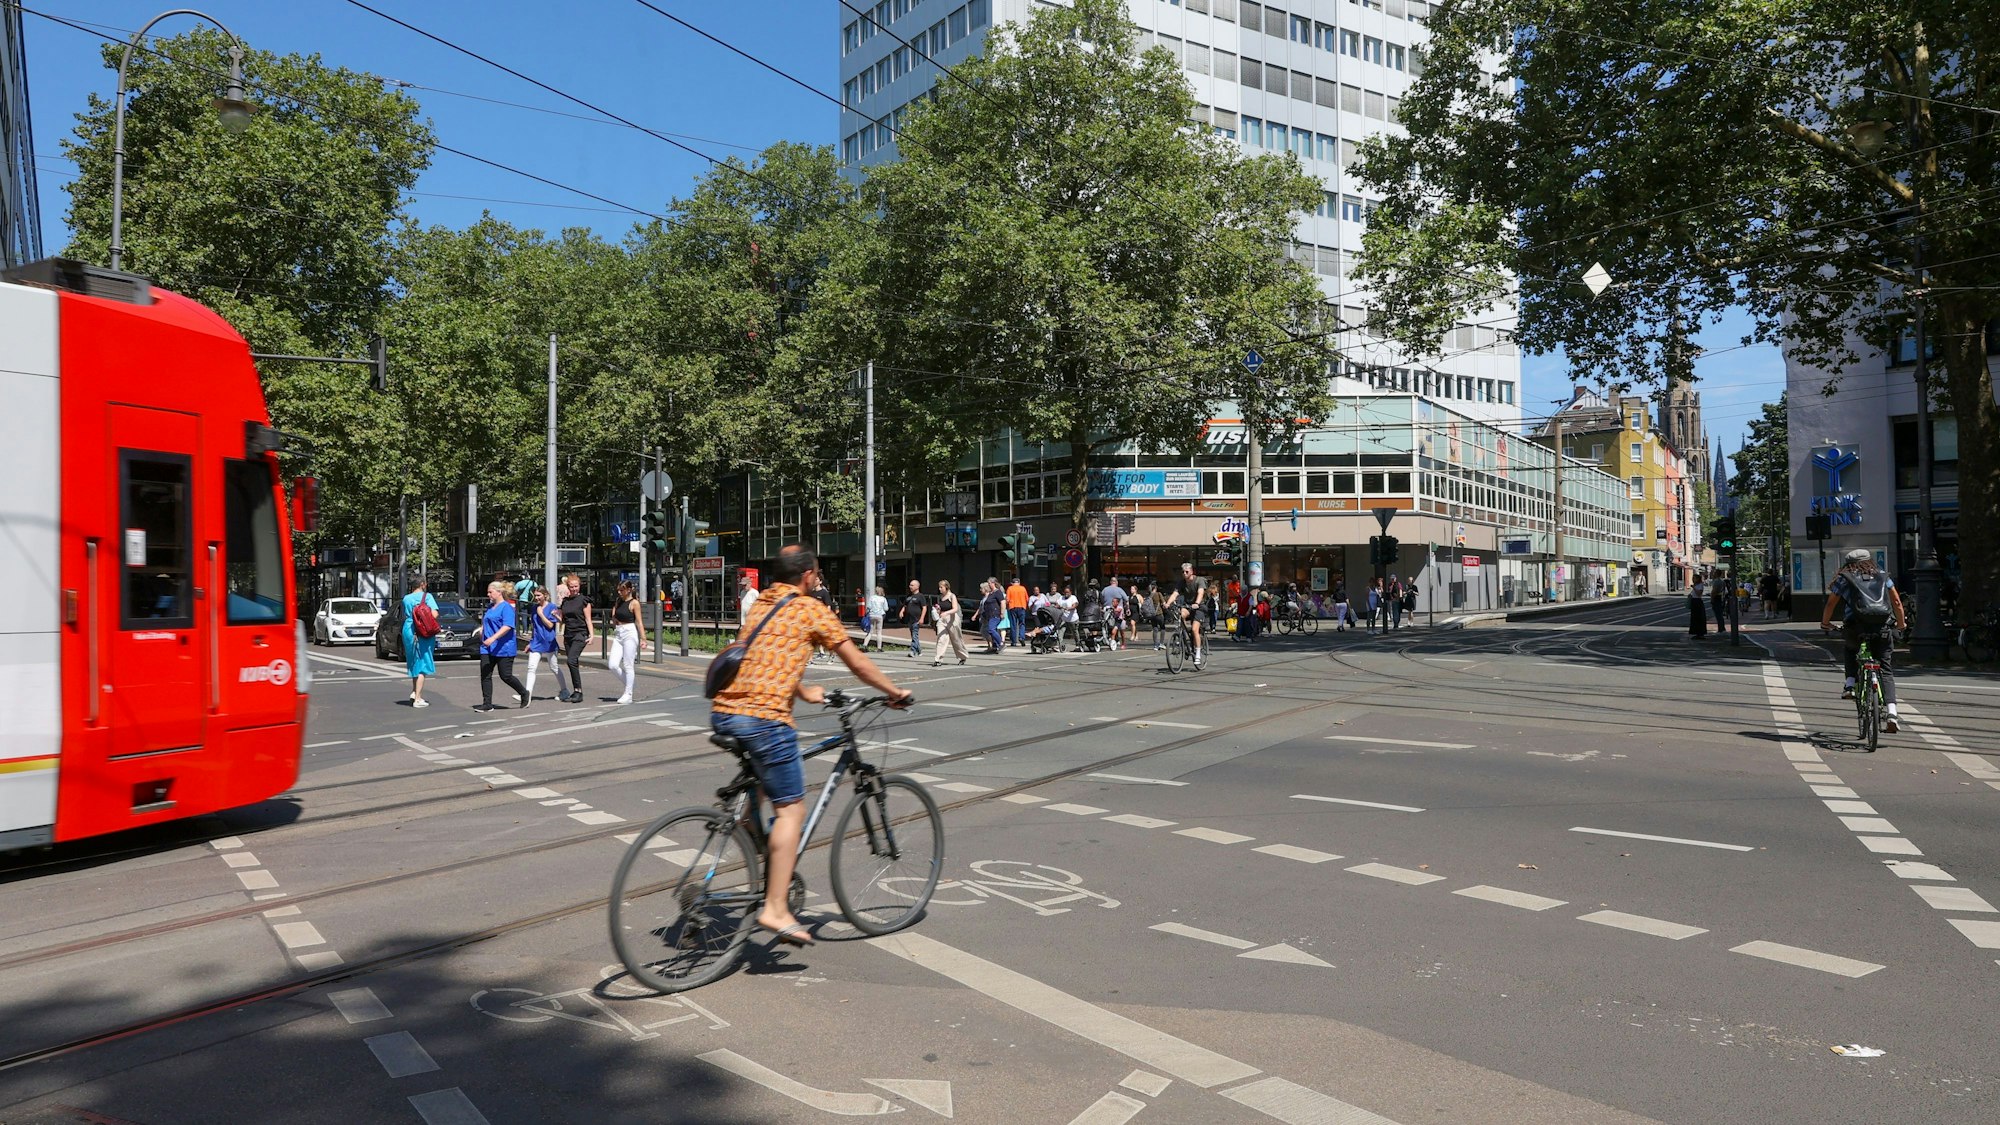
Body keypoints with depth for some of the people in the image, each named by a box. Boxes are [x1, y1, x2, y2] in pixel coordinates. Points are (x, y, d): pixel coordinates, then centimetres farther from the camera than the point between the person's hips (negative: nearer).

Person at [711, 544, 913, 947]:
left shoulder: (760, 603, 21)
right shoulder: (812, 609, 1)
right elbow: (858, 664, 6)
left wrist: (804, 690, 47)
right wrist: (896, 693, 19)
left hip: (723, 712, 8)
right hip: (764, 717, -8)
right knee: (791, 809, -1)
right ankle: (775, 909, -5)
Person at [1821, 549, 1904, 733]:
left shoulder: (1843, 579, 13)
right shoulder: (1883, 577, 19)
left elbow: (1831, 604, 16)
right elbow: (1897, 602, 16)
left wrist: (1825, 623, 31)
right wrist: (1901, 624, 30)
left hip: (1855, 626, -1)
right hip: (1881, 628, 1)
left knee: (1851, 650, 33)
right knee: (1885, 670, 6)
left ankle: (1849, 685, 15)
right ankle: (1892, 713, -8)